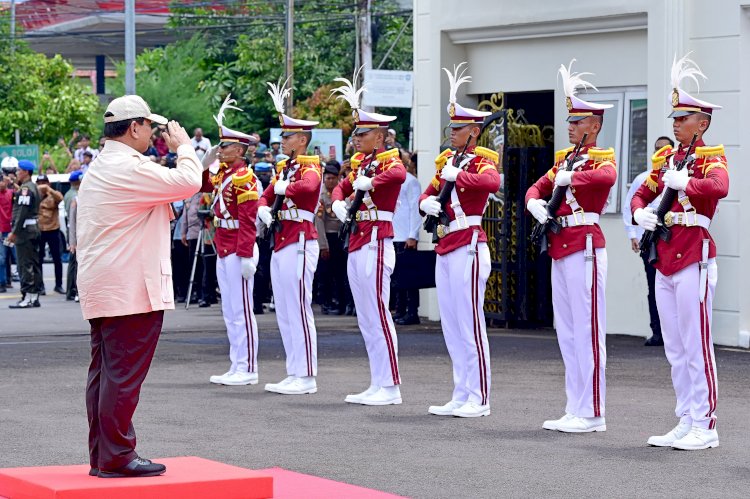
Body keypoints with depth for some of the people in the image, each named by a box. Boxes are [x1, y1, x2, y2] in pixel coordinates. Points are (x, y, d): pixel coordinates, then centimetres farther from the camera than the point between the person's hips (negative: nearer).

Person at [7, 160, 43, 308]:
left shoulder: (25, 189, -14)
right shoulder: (33, 187, 17)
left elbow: (22, 212, -20)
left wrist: (14, 232, -19)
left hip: (25, 230, -10)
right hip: (34, 229, 10)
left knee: (24, 265, -9)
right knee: (34, 264, 10)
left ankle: (27, 298, -11)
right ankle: (35, 296, 13)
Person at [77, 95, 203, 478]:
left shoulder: (98, 169, 17)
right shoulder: (129, 168, -16)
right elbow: (188, 181, -19)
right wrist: (184, 147, -4)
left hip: (100, 289, 10)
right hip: (131, 289, -10)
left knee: (104, 371, 12)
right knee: (124, 374, -7)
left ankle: (101, 456, 16)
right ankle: (117, 457, -6)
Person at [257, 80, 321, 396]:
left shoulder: (309, 167, -9)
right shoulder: (283, 168, 17)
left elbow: (309, 186, -31)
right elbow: (266, 195, 16)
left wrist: (285, 187, -16)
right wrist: (263, 209, -5)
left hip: (299, 243, -9)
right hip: (280, 243, 9)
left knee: (299, 309, -8)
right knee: (283, 312, 10)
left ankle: (306, 377, -6)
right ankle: (294, 375, 14)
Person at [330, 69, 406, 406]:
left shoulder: (388, 160, -10)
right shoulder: (361, 162, 17)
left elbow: (399, 175, -32)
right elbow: (341, 187, 22)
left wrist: (370, 183, -26)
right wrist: (338, 204, 3)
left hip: (375, 244, -9)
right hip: (357, 244, 9)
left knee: (378, 315, -8)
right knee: (365, 319, 10)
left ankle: (391, 387, -5)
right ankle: (377, 386, 14)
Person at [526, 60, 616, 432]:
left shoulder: (601, 158, -7)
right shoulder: (565, 158, 17)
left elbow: (606, 178, -30)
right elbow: (537, 188, 20)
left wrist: (569, 177, -21)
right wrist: (535, 204, -2)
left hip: (584, 247, -9)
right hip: (560, 248, 9)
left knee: (587, 331, -7)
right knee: (567, 332, 10)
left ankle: (592, 414, -4)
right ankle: (576, 411, 15)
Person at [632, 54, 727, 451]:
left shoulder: (710, 157, -6)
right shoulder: (666, 158, 15)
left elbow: (719, 187, -27)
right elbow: (641, 193, 20)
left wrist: (680, 181, -19)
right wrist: (640, 213, 0)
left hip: (694, 253, -8)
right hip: (665, 255, 8)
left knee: (696, 345, -6)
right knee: (674, 348, 9)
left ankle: (705, 427, -2)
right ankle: (686, 423, 15)